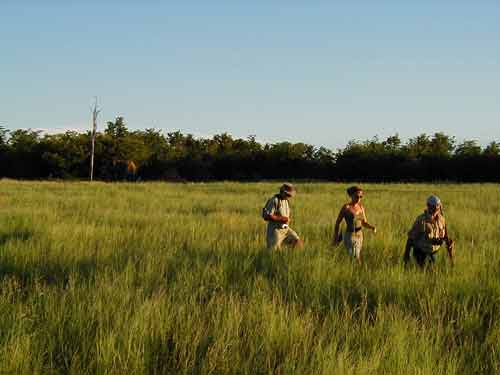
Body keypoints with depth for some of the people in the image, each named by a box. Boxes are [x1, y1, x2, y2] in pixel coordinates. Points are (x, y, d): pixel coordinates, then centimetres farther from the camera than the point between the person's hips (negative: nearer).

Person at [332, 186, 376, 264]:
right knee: (356, 261, -10)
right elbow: (338, 221, -6)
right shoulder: (346, 207, -15)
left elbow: (364, 223, 10)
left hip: (359, 236, 7)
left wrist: (372, 227, -11)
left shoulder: (361, 206, 4)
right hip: (349, 237, -7)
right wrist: (335, 238, -4)